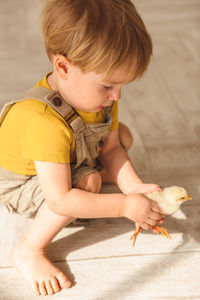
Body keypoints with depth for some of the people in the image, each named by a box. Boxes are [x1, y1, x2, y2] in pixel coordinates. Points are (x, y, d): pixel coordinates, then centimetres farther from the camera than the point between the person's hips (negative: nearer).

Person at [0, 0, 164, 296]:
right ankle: (29, 251, -20)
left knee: (122, 134, 3)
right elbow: (60, 201, -43)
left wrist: (134, 187, -23)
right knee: (89, 181, -33)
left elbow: (110, 148, -6)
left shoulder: (100, 96, -19)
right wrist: (125, 206, -40)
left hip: (75, 158, 8)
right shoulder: (44, 123, -45)